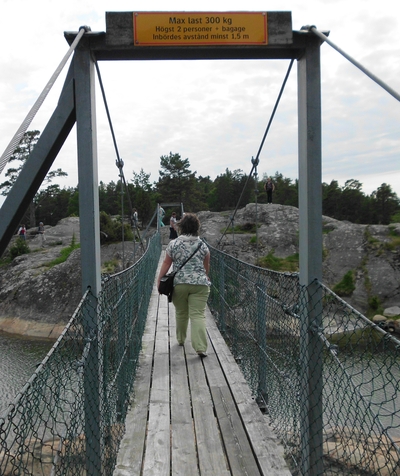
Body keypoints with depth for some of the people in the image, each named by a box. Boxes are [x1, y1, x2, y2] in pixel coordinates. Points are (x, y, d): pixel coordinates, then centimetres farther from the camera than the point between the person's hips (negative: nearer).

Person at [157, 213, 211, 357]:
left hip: (179, 283, 1)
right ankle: (200, 347, -13)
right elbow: (206, 266, 15)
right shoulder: (202, 245, 5)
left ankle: (181, 339, 36)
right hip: (200, 284, 0)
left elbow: (166, 263, 3)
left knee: (181, 313, 18)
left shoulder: (173, 244, 2)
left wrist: (159, 280, 11)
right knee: (198, 314, -4)